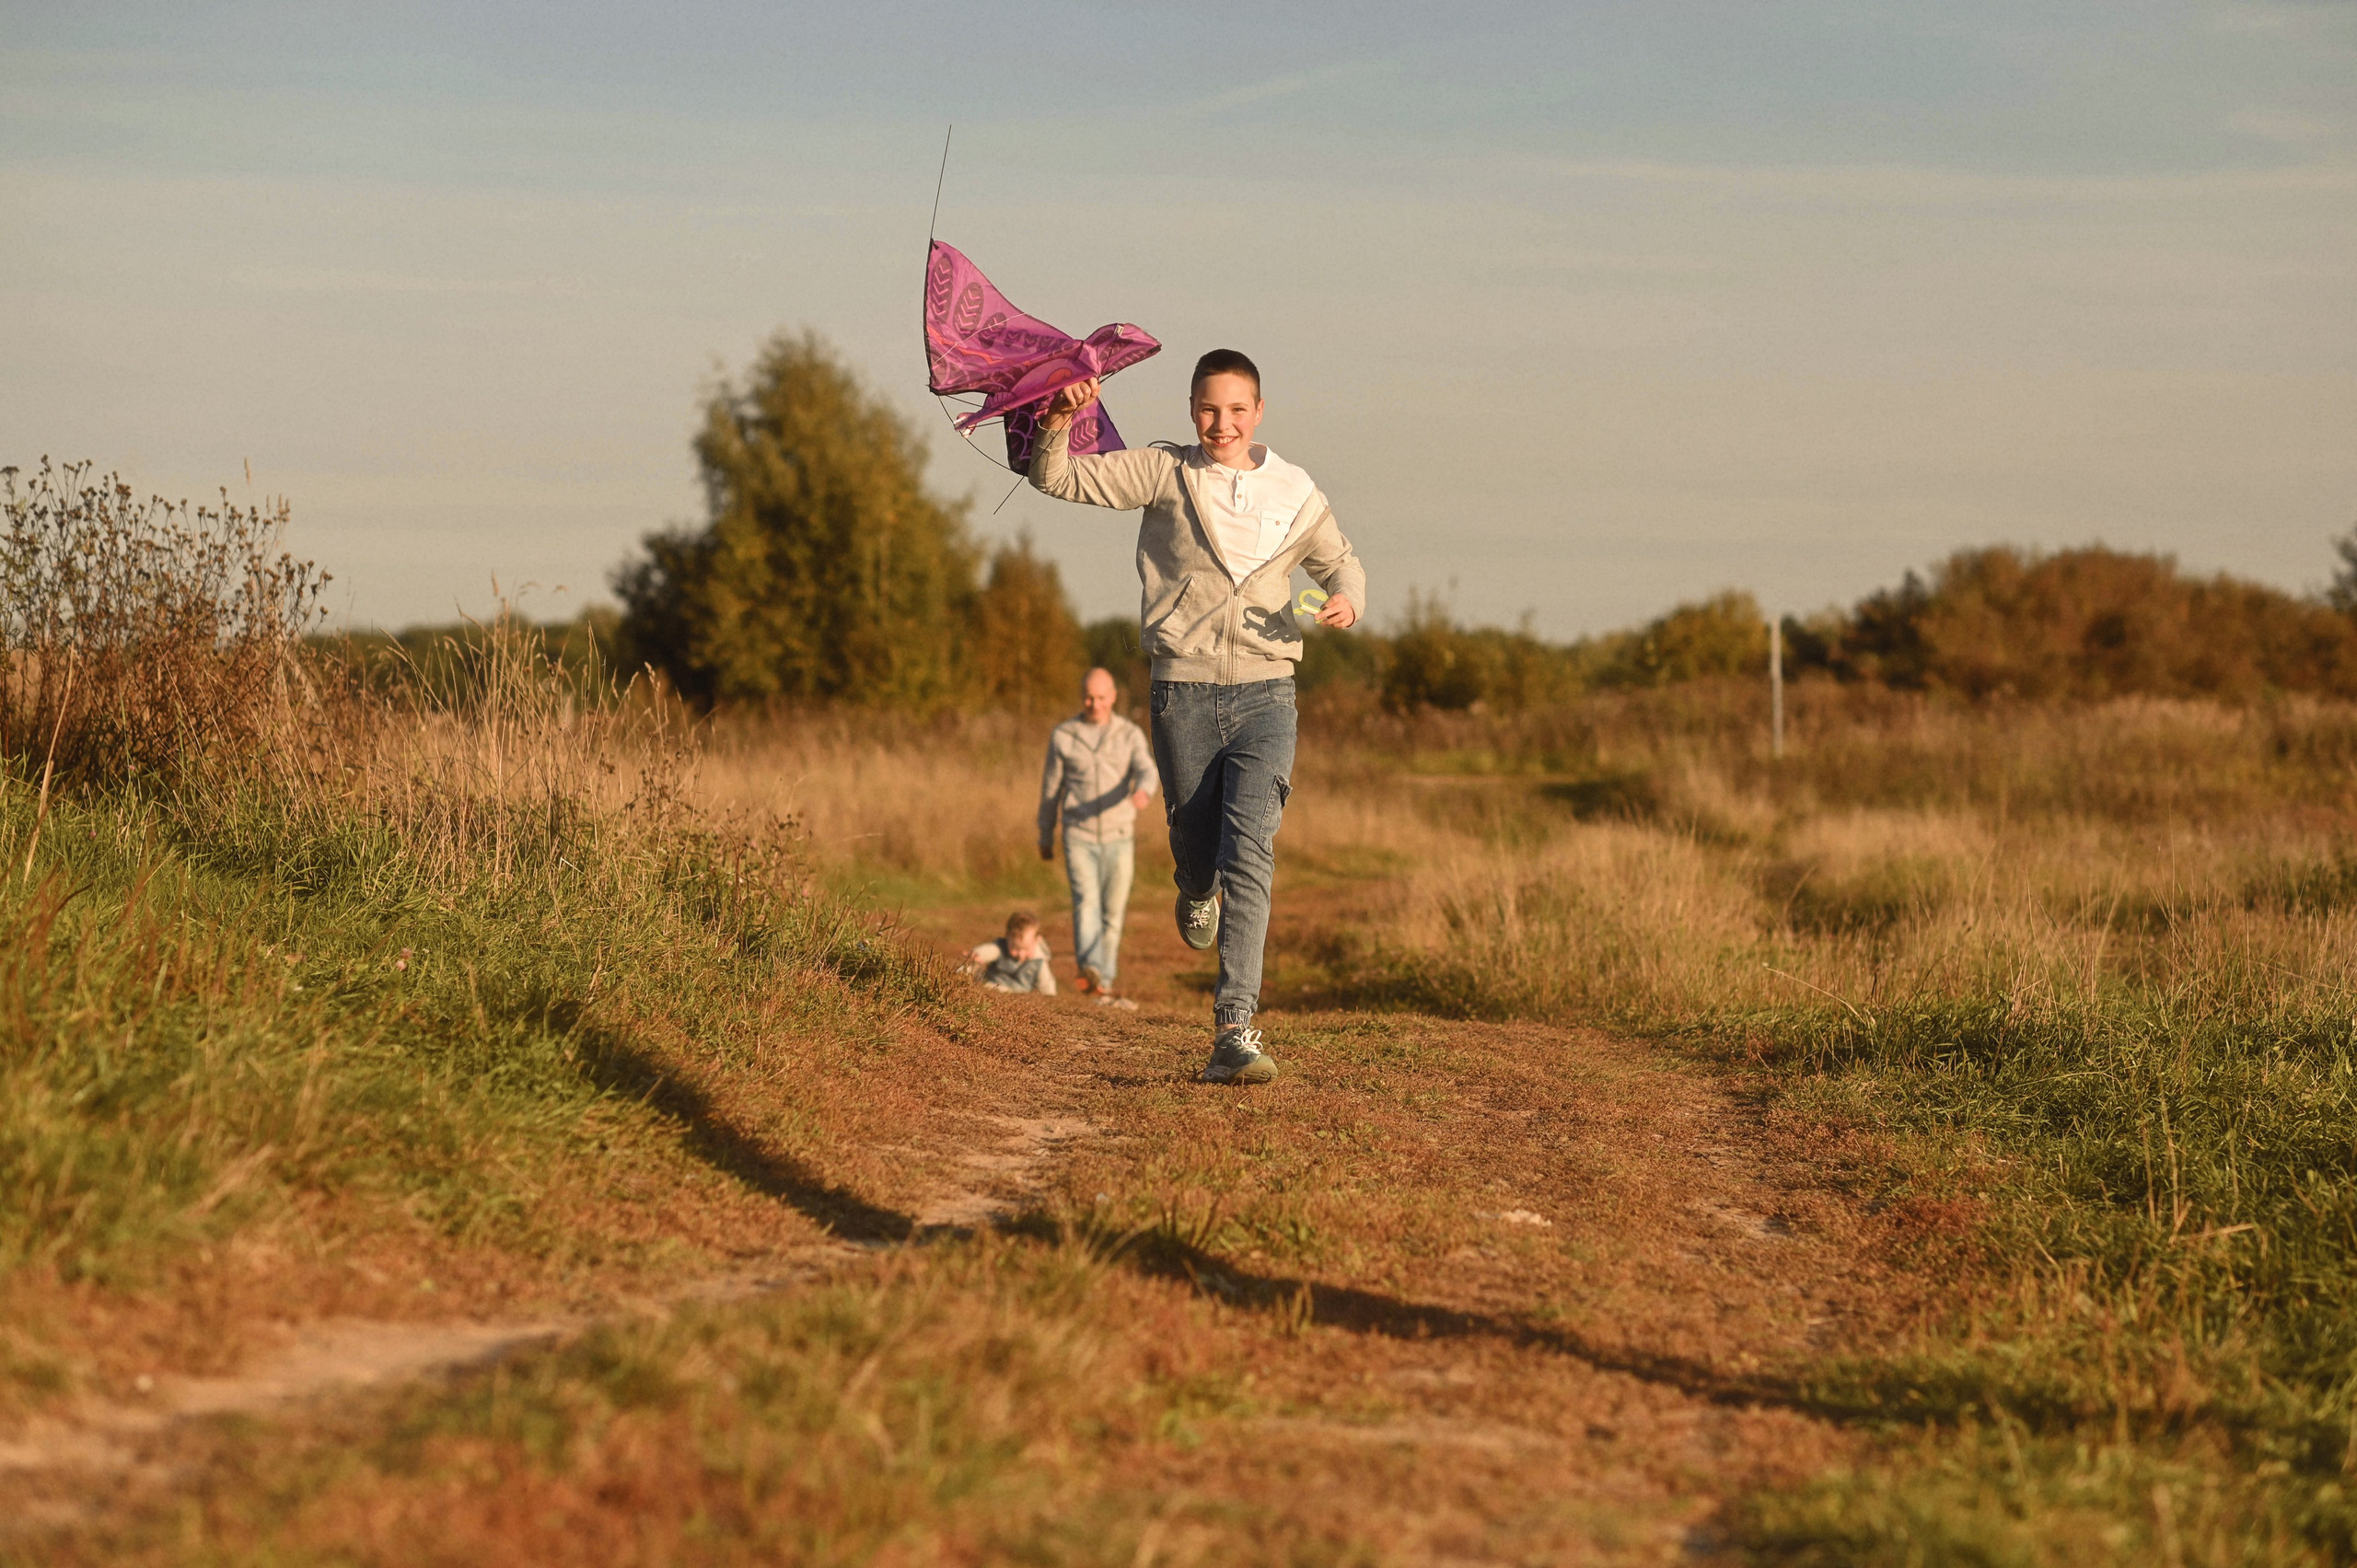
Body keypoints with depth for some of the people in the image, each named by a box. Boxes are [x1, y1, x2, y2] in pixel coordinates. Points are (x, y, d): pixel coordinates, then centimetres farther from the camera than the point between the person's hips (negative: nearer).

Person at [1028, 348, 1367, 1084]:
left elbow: (1340, 559, 22)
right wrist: (1056, 424, -22)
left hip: (1264, 695, 0)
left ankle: (1235, 1028, -20)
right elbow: (1060, 478, -3)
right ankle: (1196, 893, 50)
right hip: (1183, 691, 0)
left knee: (1250, 854, -16)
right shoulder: (1165, 473, 2)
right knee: (1196, 848, 9)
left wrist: (1348, 597, 0)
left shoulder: (1293, 493, 7)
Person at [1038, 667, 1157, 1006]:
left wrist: (1144, 791, -42)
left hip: (1118, 839, 1)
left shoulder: (1131, 735, 0)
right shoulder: (1062, 736, 1)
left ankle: (1104, 985, 21)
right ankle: (1091, 971, -40)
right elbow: (1050, 789, 9)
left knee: (1113, 914, 7)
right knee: (1086, 901, -22)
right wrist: (1045, 838, 15)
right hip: (1079, 838, -1)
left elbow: (1147, 772, -18)